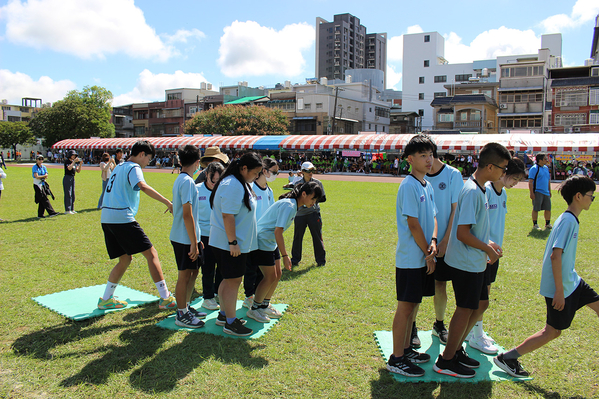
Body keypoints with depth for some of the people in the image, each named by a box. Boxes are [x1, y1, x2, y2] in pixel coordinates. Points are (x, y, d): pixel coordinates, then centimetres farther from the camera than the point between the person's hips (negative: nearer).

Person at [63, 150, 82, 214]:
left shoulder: (75, 163, 14)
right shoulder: (67, 161, -7)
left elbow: (78, 171, 10)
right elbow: (69, 168, -25)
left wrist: (80, 164, -4)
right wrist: (74, 161, -23)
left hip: (73, 178, 8)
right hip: (67, 178, -8)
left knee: (72, 194, 10)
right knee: (68, 194, -9)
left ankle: (71, 209, 17)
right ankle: (67, 210, -7)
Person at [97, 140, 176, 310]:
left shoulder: (119, 167, 23)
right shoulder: (133, 168, -6)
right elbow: (143, 186, -26)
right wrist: (168, 202, -32)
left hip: (106, 218, 9)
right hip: (123, 218, -9)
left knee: (125, 259, 19)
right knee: (151, 253, -4)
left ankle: (106, 299, 24)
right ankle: (165, 298, -5)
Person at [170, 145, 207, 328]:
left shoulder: (180, 180, 12)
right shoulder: (187, 182, -18)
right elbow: (187, 215, -22)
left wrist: (196, 238, 20)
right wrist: (194, 243, -20)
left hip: (189, 237, 9)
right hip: (185, 239, -9)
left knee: (193, 271, 17)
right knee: (185, 275, 1)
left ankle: (186, 307, 30)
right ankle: (181, 315, 12)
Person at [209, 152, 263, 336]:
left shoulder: (240, 183, 13)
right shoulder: (233, 186, -21)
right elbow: (227, 216, -25)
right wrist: (232, 242, -24)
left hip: (237, 243, 10)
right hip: (230, 244, -10)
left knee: (230, 280, 19)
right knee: (233, 281, -1)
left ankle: (224, 314, 32)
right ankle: (230, 323, 10)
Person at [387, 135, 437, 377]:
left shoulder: (427, 186, 12)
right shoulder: (409, 186, -15)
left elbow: (432, 218, 12)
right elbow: (413, 224, -18)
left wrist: (433, 241, -6)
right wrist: (428, 253, -12)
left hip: (423, 258, 9)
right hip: (410, 259, -9)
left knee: (413, 304, 16)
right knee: (405, 307, -2)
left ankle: (406, 349, 30)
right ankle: (396, 359, 9)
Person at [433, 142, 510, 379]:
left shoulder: (478, 189, 10)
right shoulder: (472, 192, -22)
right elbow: (462, 233, -25)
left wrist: (486, 243, 13)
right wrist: (488, 250, -13)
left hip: (474, 262, 10)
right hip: (465, 263, -10)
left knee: (479, 305, 18)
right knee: (465, 310, 0)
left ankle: (456, 348, 32)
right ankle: (446, 361, 14)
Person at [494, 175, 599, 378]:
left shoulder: (570, 219, 9)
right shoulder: (568, 220, -20)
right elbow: (555, 255, -26)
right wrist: (559, 290, -25)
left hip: (571, 281, 9)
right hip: (561, 286, -9)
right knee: (552, 331, -1)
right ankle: (507, 358, 7)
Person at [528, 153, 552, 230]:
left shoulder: (546, 168, 15)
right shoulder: (534, 169, -8)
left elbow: (548, 180, 24)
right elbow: (530, 182, -13)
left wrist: (549, 191, 21)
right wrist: (531, 193, -18)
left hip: (546, 192, 7)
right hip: (537, 192, -7)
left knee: (548, 208, 8)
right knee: (536, 209, -1)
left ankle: (547, 223, 22)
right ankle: (535, 224, 10)